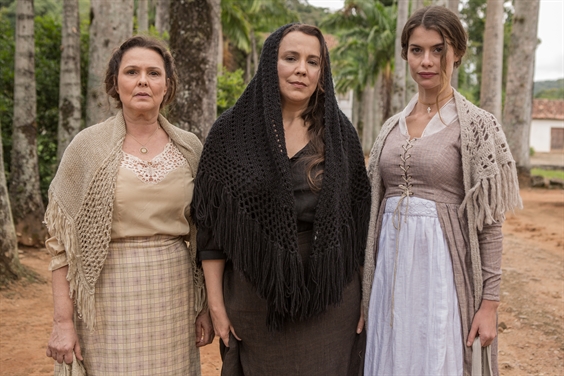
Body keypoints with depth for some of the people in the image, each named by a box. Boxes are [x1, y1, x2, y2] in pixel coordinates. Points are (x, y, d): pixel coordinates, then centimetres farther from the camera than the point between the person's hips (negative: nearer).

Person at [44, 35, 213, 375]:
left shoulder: (190, 148, 3)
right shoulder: (88, 147, -4)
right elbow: (61, 239, -4)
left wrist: (207, 307, 6)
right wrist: (63, 321, -8)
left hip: (174, 297, 2)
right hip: (109, 299, -2)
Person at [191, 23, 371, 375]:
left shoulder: (340, 133, 2)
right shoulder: (231, 131, -3)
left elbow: (359, 220, 5)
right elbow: (212, 224, -2)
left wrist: (366, 295, 3)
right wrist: (216, 304, -4)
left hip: (330, 297, 1)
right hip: (255, 295, -1)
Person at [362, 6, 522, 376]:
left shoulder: (477, 124, -5)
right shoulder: (393, 126, 9)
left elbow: (489, 222, -7)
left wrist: (490, 303, -9)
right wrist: (368, 280, 13)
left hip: (444, 265, -5)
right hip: (392, 265, 5)